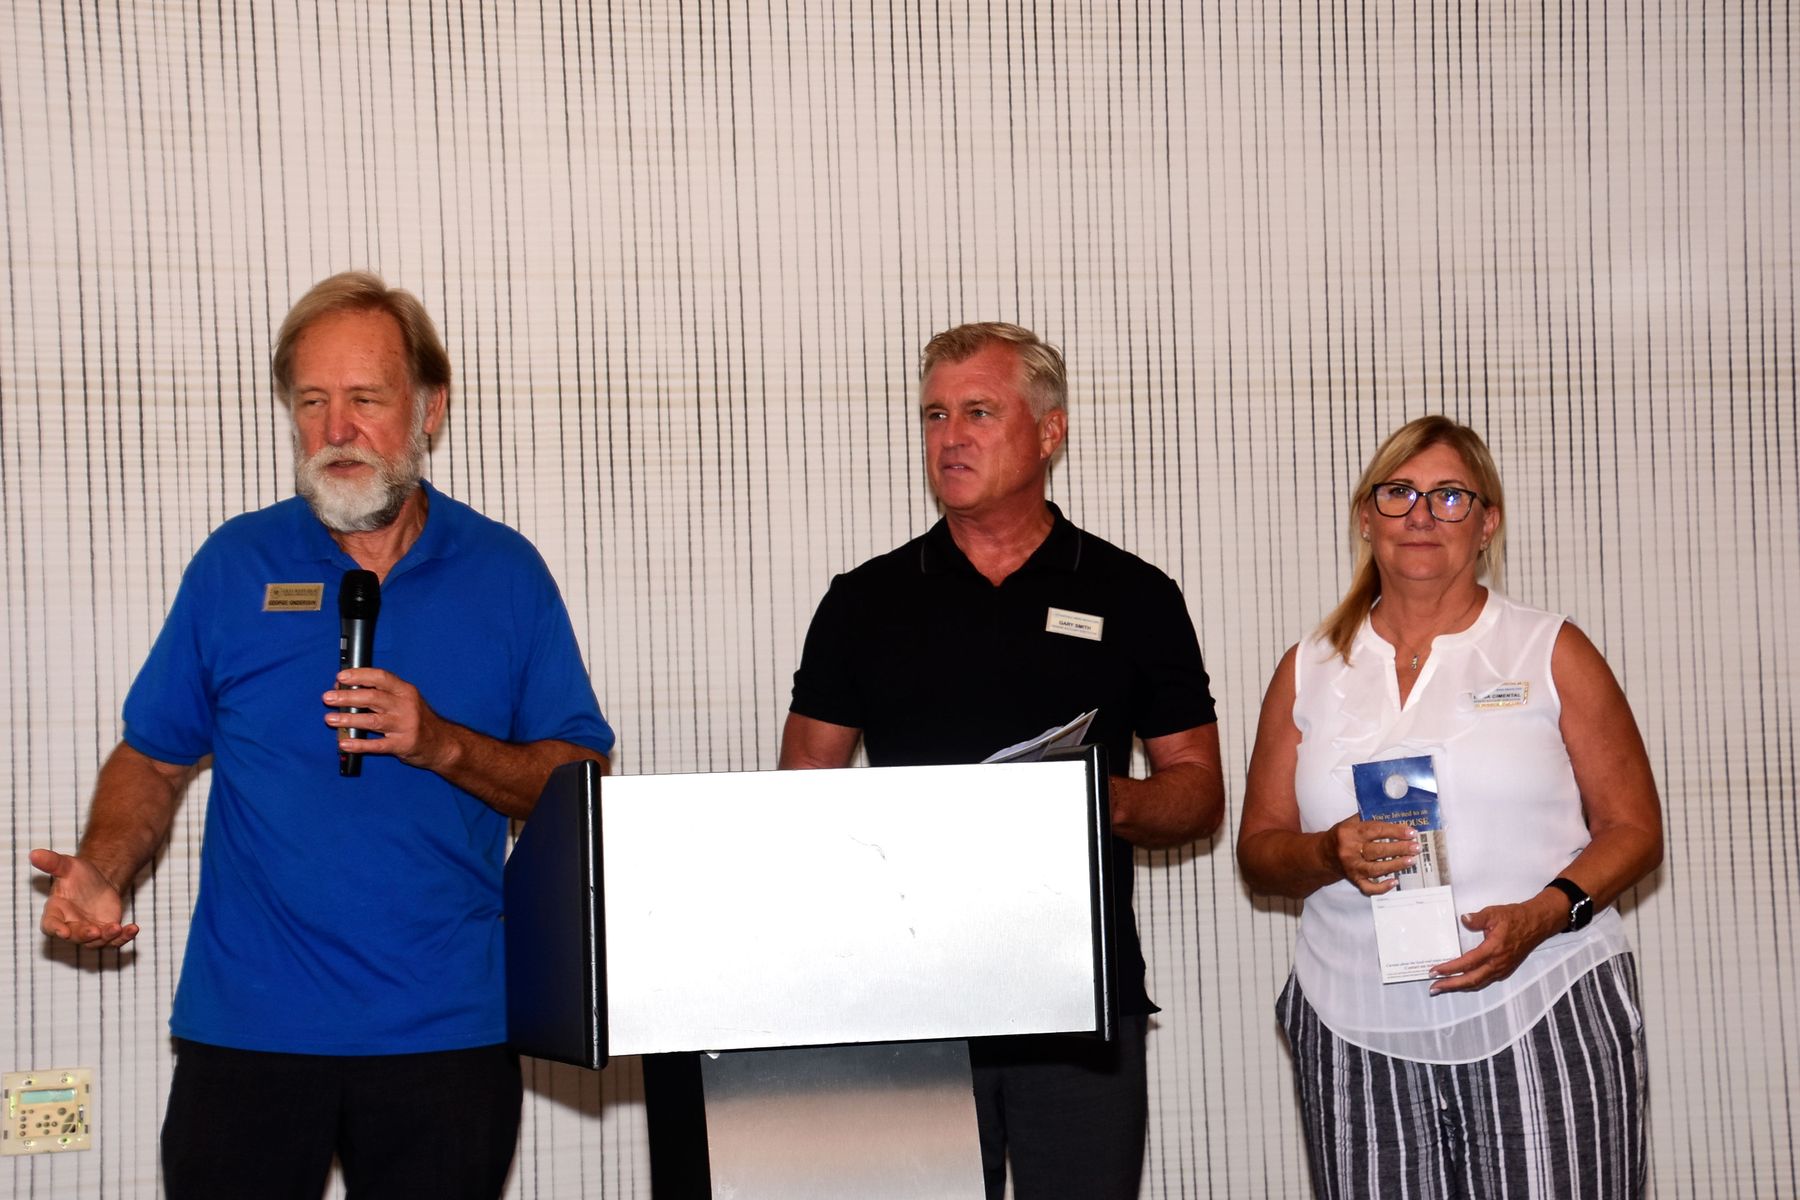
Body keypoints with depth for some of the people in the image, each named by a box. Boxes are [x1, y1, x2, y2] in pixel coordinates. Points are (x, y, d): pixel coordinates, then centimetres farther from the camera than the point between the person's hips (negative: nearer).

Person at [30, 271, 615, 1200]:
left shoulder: (504, 572, 4)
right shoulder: (234, 565, 5)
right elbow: (153, 757, 8)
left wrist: (443, 746, -13)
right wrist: (101, 871, -10)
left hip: (447, 1033, 0)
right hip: (246, 1029, 0)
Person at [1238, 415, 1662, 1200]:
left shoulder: (1552, 654, 7)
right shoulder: (1308, 672, 14)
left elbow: (1634, 829, 5)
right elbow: (1259, 851, 14)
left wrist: (1542, 916, -13)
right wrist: (1329, 855, -9)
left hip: (1541, 1018, -2)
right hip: (1360, 1037, 2)